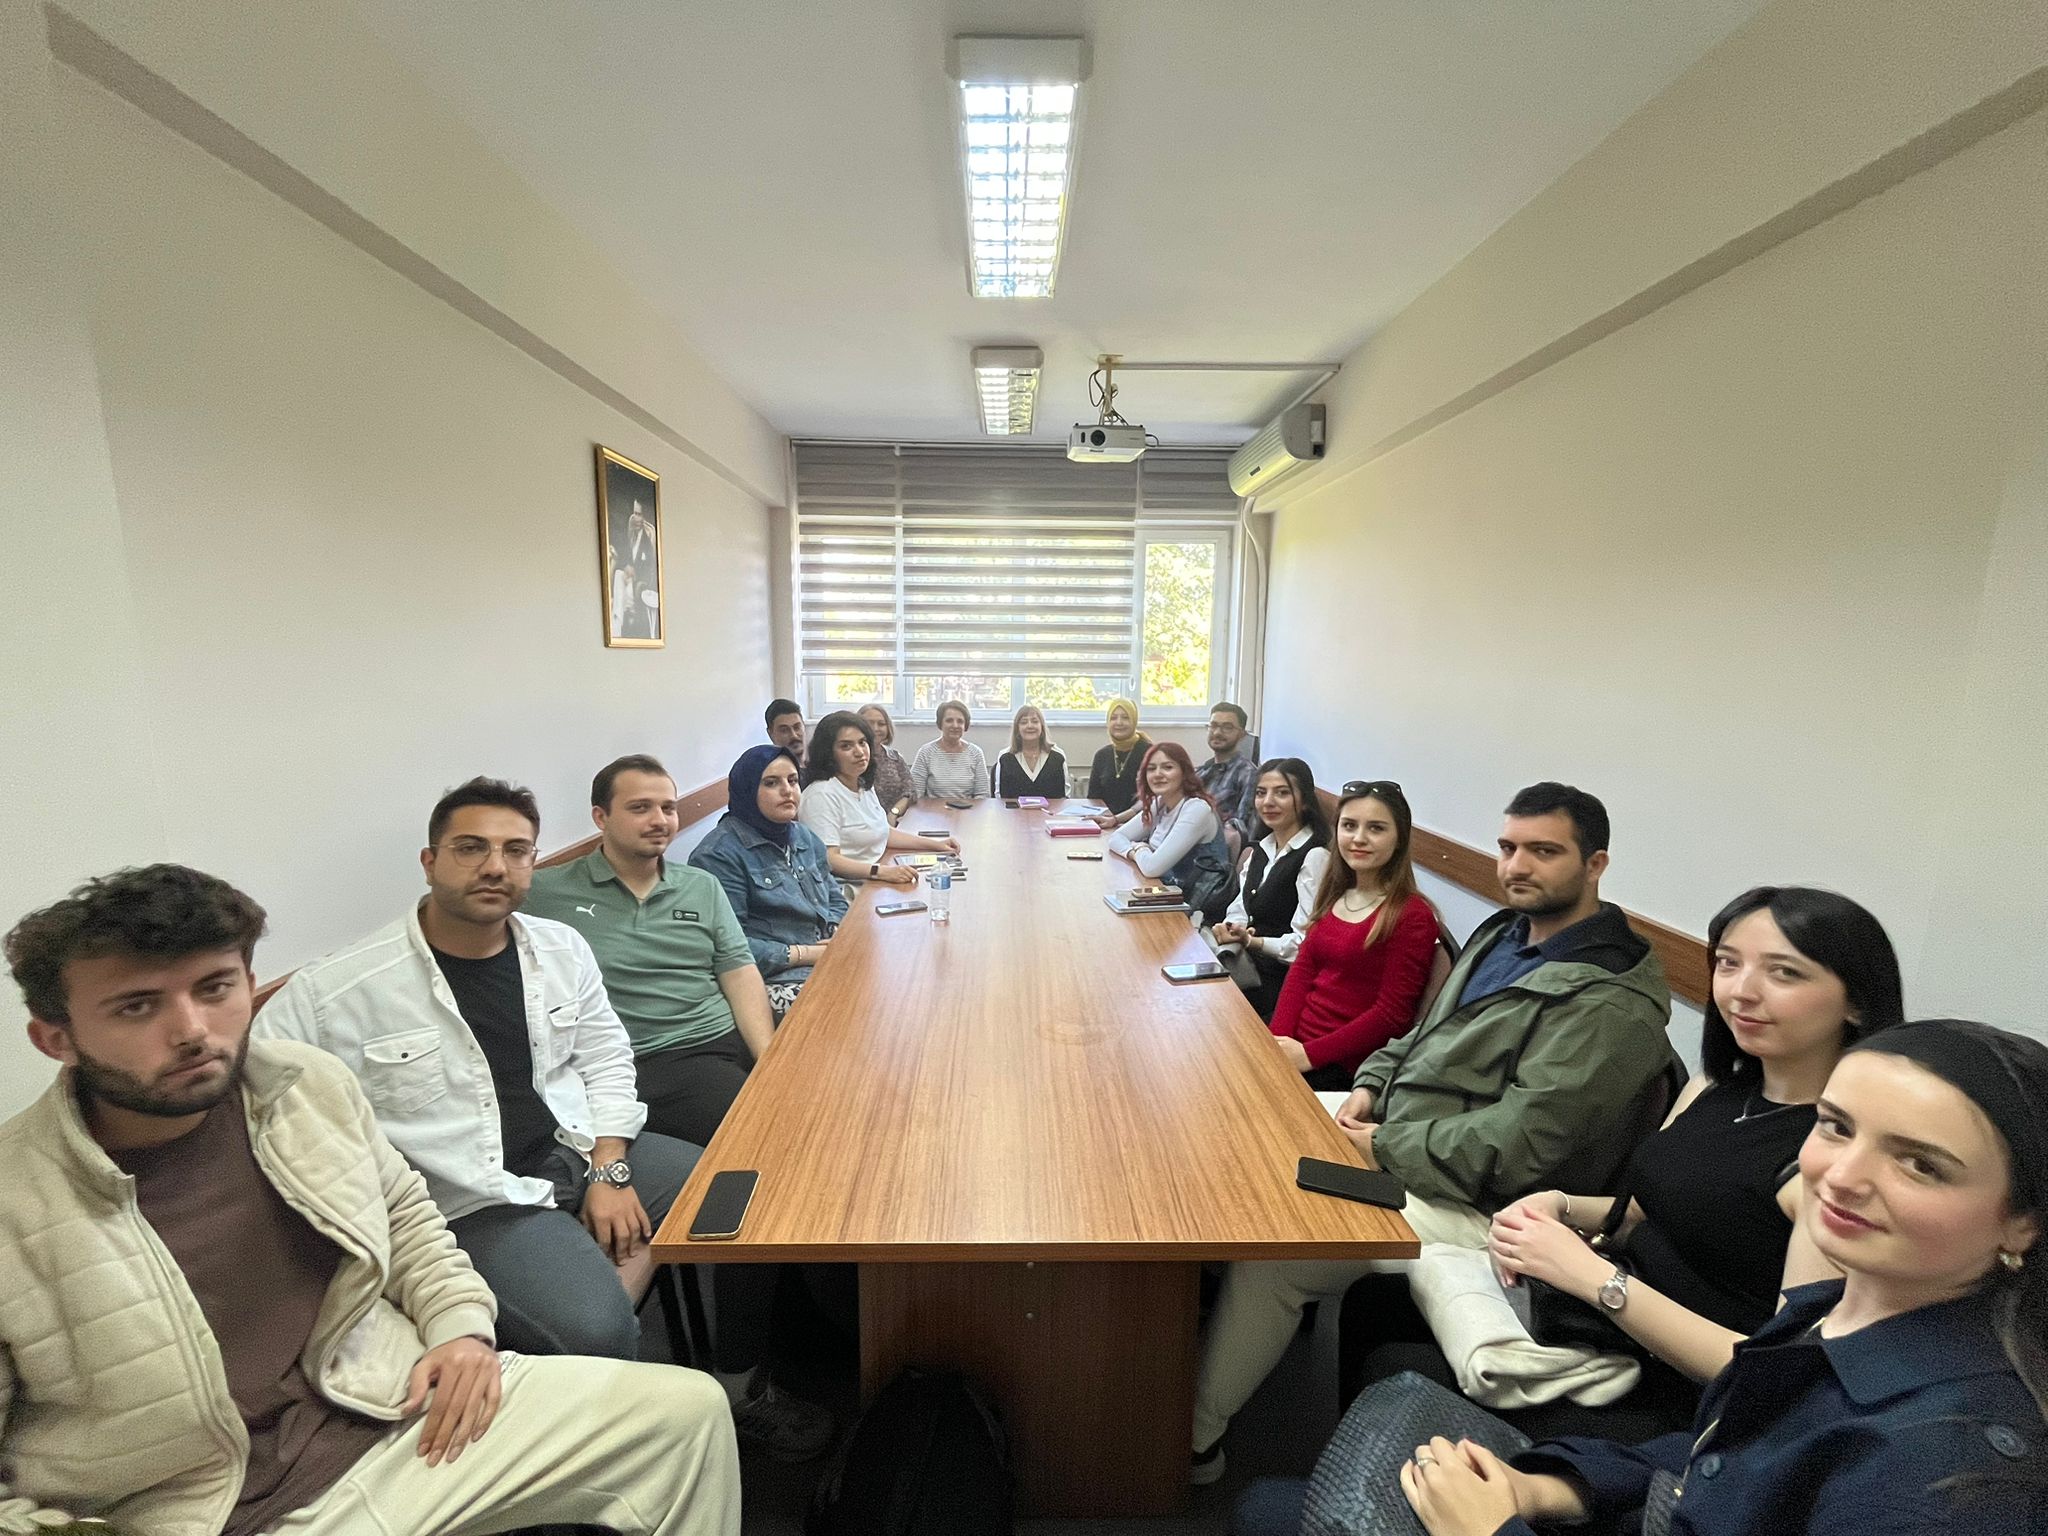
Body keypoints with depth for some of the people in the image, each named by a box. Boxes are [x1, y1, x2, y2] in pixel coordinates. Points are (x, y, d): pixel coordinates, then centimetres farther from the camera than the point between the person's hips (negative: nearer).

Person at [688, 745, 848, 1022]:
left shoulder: (805, 837, 17)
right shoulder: (719, 854, -9)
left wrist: (837, 937, 0)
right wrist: (804, 954, -15)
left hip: (828, 962, 8)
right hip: (772, 978, -7)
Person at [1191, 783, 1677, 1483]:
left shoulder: (1610, 1003, -20)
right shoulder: (1504, 932, 7)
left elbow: (1515, 1144, -26)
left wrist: (1382, 1146, -18)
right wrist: (1372, 1083, 0)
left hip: (1469, 1203, -9)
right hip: (1394, 1129, 9)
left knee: (1266, 1255, -19)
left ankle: (1194, 1438, 5)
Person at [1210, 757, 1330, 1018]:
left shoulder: (1315, 856, -16)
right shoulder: (1260, 850, 11)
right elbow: (1240, 909, 10)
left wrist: (1252, 942, -26)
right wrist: (1229, 932, -11)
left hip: (1281, 982, -7)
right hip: (1250, 966, 7)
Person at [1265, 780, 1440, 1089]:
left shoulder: (1412, 916, -11)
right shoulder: (1334, 896, 9)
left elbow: (1392, 1014, -13)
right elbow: (1302, 970, 7)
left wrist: (1309, 1055, -16)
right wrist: (1278, 1038, -8)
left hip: (1343, 1066, -6)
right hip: (1294, 1043, 6)